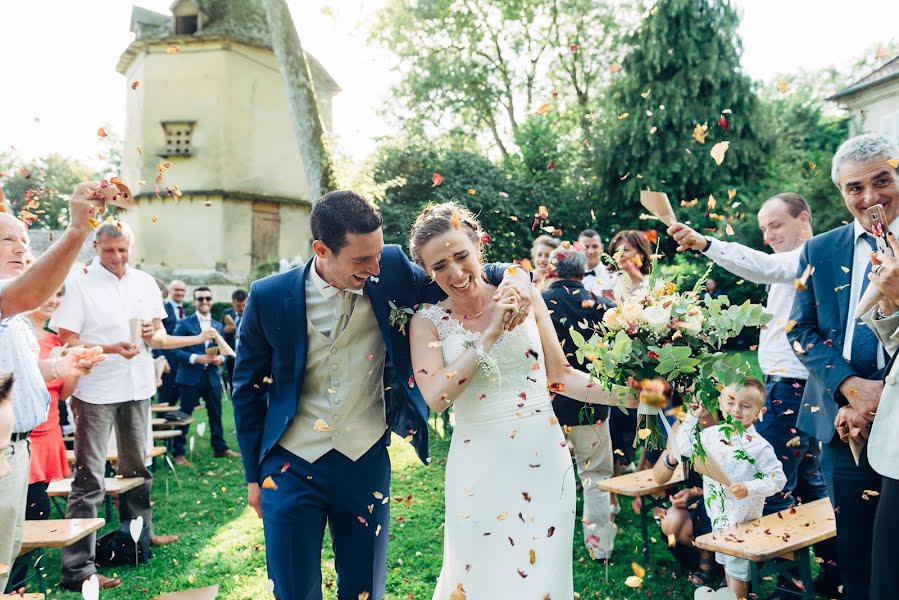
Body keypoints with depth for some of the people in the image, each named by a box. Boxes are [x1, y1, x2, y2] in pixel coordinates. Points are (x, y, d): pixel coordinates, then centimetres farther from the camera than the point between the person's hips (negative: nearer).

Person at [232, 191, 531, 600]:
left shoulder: (390, 273, -9)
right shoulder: (270, 298, -11)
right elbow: (248, 389, 1)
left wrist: (513, 276, -18)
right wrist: (254, 474, 6)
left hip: (367, 465, 1)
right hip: (290, 468, -1)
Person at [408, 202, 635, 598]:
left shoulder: (525, 297, 0)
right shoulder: (428, 321, -3)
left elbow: (560, 375, 5)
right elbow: (435, 397, -17)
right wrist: (491, 334, -21)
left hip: (545, 458, 1)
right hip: (479, 468, -1)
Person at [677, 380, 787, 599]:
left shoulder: (759, 446, -19)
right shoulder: (712, 434, -3)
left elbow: (778, 479, -18)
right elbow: (685, 447, 9)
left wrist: (749, 488, -30)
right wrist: (692, 418, 4)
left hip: (743, 521, -6)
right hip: (719, 516, 6)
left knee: (737, 572, 6)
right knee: (726, 566, 24)